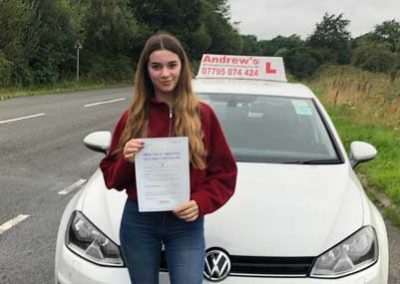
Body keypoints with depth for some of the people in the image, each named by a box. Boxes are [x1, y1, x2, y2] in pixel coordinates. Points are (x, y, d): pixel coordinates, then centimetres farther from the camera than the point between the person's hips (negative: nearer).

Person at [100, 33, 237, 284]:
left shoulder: (203, 115, -3)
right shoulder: (132, 117, 0)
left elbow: (225, 172, 0)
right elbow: (111, 177, 4)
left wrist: (201, 203, -16)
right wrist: (127, 161, -17)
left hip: (187, 225, -1)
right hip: (138, 223, 2)